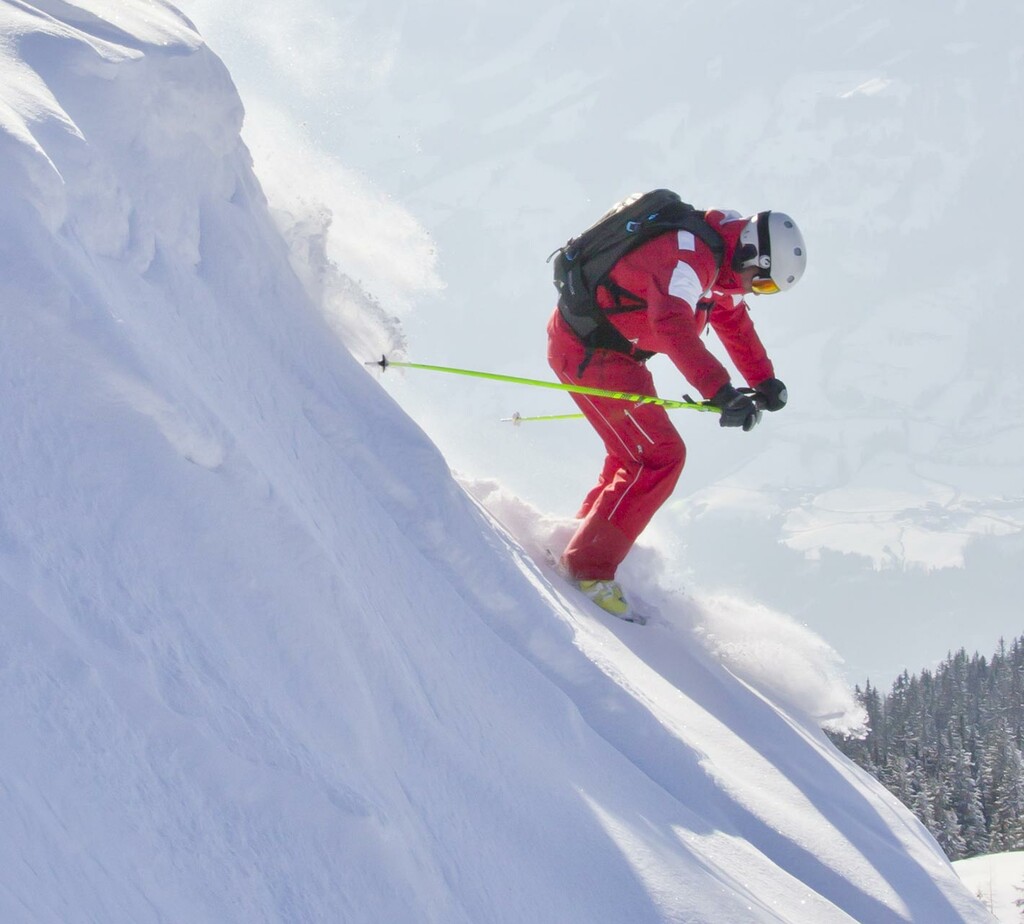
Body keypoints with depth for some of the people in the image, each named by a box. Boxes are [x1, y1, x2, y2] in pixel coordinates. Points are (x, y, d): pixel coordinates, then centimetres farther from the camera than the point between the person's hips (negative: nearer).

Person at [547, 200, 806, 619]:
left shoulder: (719, 263, 6)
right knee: (659, 456, -14)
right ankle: (589, 568, -10)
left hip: (615, 352, 10)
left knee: (636, 455, 21)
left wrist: (764, 380, 21)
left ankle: (580, 537, 31)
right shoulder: (688, 255, -26)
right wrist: (721, 392, -51)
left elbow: (732, 319, 24)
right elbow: (672, 324, -43)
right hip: (587, 348, -10)